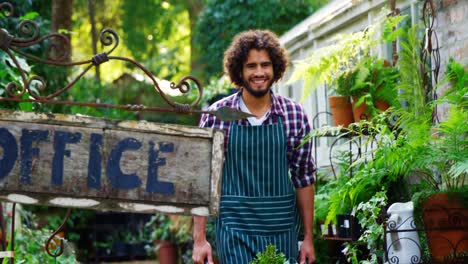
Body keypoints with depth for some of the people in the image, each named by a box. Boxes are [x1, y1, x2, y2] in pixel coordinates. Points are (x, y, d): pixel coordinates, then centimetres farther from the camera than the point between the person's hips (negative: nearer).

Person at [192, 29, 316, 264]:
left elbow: (304, 178, 7)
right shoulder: (216, 115, -3)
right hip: (235, 230, -2)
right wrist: (199, 239, -4)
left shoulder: (294, 114, 1)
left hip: (283, 231, 2)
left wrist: (308, 237, 6)